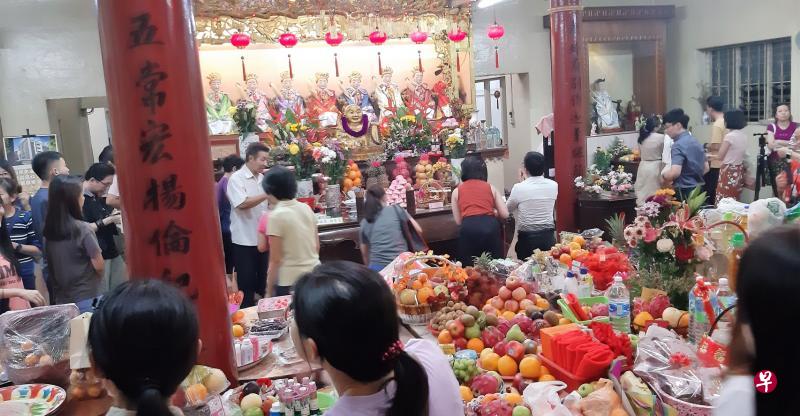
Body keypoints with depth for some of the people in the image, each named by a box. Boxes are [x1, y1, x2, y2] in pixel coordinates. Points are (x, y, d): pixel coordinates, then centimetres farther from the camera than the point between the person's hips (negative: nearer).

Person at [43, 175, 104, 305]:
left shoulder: (49, 229, -1)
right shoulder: (82, 229, -18)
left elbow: (51, 264, 9)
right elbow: (99, 266, -13)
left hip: (60, 299, 6)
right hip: (87, 297, -6)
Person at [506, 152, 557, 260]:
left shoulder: (519, 188, -11)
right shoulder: (553, 186, -2)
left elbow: (508, 208, 5)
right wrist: (527, 180, 23)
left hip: (527, 238, -3)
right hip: (548, 236, 3)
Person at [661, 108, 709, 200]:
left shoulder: (678, 145, -15)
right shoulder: (696, 141, 12)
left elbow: (675, 172, -27)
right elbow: (706, 168, 20)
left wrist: (663, 176, -9)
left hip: (685, 192, -9)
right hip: (699, 189, 9)